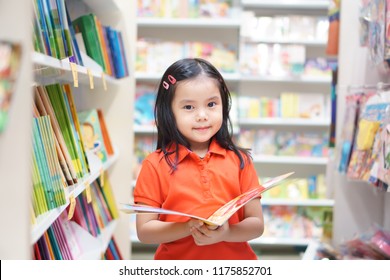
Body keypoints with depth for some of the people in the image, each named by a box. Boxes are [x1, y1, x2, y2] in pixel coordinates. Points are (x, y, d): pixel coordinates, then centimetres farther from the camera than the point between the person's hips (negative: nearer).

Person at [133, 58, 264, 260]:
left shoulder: (239, 160, -1)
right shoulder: (155, 165, -5)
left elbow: (257, 225, -1)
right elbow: (144, 231, -7)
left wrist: (225, 233, -20)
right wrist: (189, 228, -22)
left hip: (234, 259, 1)